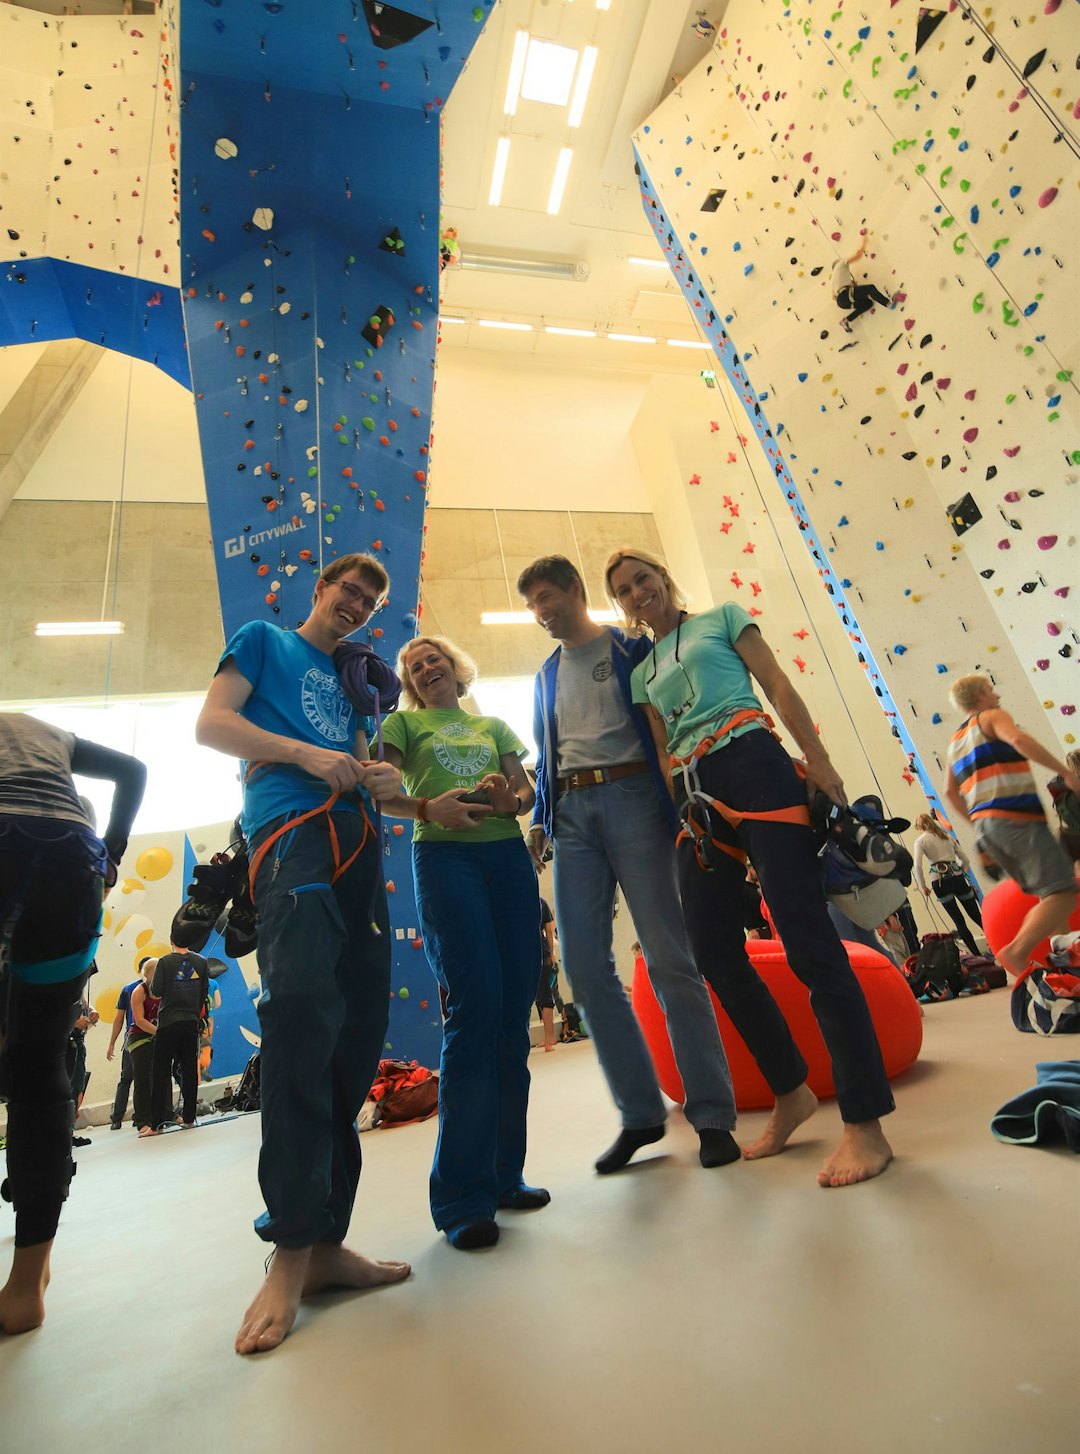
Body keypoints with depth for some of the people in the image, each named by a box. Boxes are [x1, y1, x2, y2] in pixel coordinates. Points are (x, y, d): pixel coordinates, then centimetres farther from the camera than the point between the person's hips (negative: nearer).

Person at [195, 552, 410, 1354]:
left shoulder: (349, 681, 32)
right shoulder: (264, 640, 18)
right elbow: (212, 723, 4)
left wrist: (382, 777, 3)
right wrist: (306, 754, -9)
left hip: (357, 842, 6)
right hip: (290, 830, -6)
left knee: (359, 1027, -1)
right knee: (303, 1010, -23)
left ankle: (328, 1241, 7)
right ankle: (291, 1250, -14)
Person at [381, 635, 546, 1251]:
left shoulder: (494, 725, 23)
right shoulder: (404, 723, 15)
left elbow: (527, 789, 15)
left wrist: (511, 801, -8)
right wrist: (429, 807, -15)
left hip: (509, 856, 4)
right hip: (445, 858, -4)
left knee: (516, 1011, 2)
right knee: (477, 1005, -13)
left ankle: (504, 1175, 17)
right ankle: (464, 1196, 0)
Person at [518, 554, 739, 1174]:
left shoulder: (631, 648, 7)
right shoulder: (547, 675, 22)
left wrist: (681, 804, -9)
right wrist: (540, 821, 13)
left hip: (630, 794, -5)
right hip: (570, 812, 5)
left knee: (668, 956, -5)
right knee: (584, 964, 0)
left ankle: (713, 1114, 9)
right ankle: (640, 1113, 14)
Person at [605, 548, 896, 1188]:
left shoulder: (721, 618, 13)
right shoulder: (643, 673, 23)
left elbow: (779, 686, 4)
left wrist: (820, 761, -7)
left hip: (753, 766, -5)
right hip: (697, 795, 6)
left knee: (807, 937, -10)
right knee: (716, 952, 2)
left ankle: (866, 1123, 0)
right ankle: (791, 1092, 21)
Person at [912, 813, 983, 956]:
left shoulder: (920, 840, 4)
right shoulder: (947, 836, 18)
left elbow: (917, 866, -8)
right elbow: (965, 859, 16)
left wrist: (923, 886, 2)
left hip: (939, 881, -4)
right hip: (958, 877, 4)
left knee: (959, 921, 2)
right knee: (976, 916, 9)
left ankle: (977, 955, 1)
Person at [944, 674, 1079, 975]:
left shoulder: (956, 740, 25)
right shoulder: (991, 717, 4)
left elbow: (950, 791, 24)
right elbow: (1018, 739, -19)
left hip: (984, 826, 8)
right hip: (1017, 818, -8)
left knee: (1049, 898, 17)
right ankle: (1017, 951, -24)